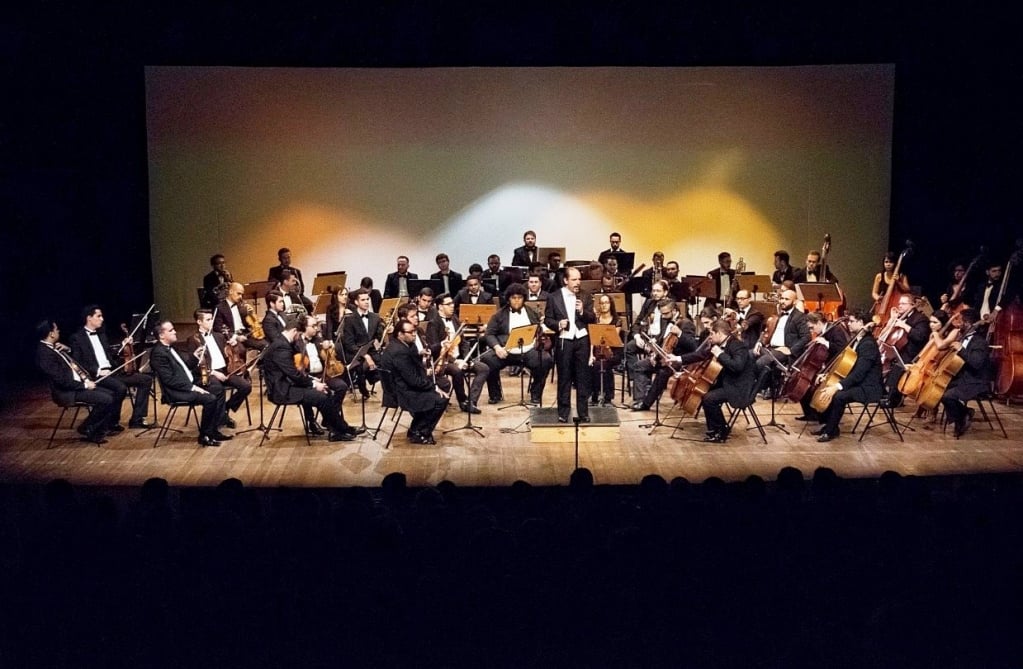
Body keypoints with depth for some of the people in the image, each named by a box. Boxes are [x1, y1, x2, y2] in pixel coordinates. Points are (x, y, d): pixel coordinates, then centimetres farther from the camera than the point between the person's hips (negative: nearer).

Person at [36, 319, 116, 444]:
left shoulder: (53, 348, 11)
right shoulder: (44, 353, -19)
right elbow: (62, 381, -23)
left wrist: (68, 349, 8)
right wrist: (85, 385, -16)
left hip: (78, 385, 10)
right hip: (68, 392, -10)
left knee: (111, 395, 4)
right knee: (106, 400, -21)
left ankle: (95, 432, 7)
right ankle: (86, 428, -1)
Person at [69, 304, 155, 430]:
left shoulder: (101, 334, 20)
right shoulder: (77, 337, -3)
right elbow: (77, 363, -11)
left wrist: (123, 345, 13)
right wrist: (98, 371, -21)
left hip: (112, 371, 8)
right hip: (96, 376, -8)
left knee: (146, 379, -4)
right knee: (121, 388, -35)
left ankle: (136, 419, -4)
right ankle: (112, 422, -16)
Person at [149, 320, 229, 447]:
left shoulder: (169, 347, 14)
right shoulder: (158, 353, -18)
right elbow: (170, 380, -22)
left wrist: (195, 356, 4)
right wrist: (192, 387, -21)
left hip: (187, 385, 10)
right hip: (176, 391, -10)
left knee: (218, 389, 5)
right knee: (210, 398, -24)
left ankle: (214, 430, 5)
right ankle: (204, 435, -9)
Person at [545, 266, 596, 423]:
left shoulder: (586, 296, 6)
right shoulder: (554, 297, 0)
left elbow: (593, 318, 2)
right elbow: (547, 319, 2)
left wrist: (583, 311, -17)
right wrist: (558, 324, -17)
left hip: (582, 340, 2)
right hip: (563, 341, -1)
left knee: (583, 377, 6)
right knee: (564, 377, 5)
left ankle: (583, 413, 13)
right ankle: (563, 413, 13)